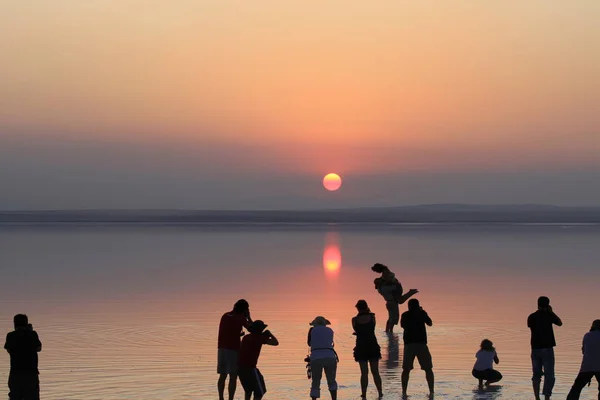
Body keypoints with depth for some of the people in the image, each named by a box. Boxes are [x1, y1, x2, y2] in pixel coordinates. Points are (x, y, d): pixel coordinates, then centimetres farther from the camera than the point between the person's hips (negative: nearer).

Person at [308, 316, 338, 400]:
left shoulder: (312, 330, 13)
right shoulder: (330, 330, 19)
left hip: (316, 359, -1)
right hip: (330, 358, 1)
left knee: (315, 383, 10)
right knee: (332, 382, 16)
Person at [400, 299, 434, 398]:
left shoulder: (405, 315, 7)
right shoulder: (422, 313, 1)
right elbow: (430, 323, 12)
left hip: (409, 344, 2)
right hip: (421, 343, -2)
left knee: (406, 369, 8)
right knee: (428, 369, 8)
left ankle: (404, 392, 0)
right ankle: (431, 392, 3)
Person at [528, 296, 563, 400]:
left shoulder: (531, 317, 2)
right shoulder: (548, 315, -7)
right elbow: (560, 323, 10)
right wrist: (551, 312, 17)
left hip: (535, 348, 4)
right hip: (547, 348, -4)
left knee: (536, 375, 13)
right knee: (549, 376, -1)